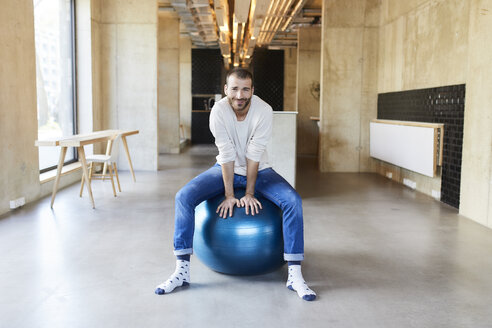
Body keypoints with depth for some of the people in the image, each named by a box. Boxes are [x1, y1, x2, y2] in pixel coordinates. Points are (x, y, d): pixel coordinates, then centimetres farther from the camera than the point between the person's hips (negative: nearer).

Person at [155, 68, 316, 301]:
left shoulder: (264, 111, -23)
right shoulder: (218, 111, -21)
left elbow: (254, 156, -21)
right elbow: (227, 155, -20)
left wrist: (249, 194, -19)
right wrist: (229, 196, -19)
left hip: (259, 170, 0)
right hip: (226, 168, 1)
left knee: (293, 200, -26)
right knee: (184, 197, -21)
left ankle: (294, 275, -21)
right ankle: (182, 269, -15)